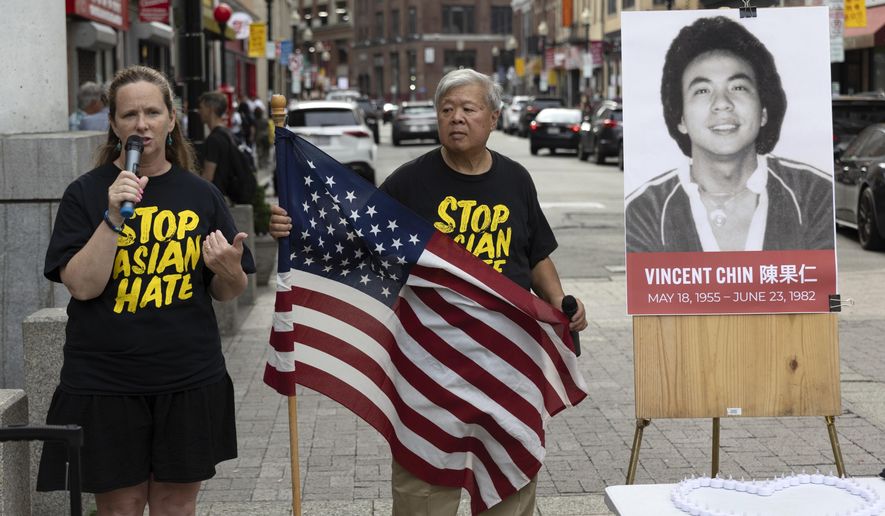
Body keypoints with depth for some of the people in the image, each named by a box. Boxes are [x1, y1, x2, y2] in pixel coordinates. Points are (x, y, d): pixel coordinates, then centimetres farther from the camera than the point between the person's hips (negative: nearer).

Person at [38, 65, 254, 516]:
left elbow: (227, 292, 10)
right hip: (106, 385, -2)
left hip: (190, 381, 2)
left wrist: (228, 269, -13)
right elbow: (82, 286, -11)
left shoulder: (201, 195, 6)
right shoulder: (86, 194, -1)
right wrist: (114, 216, -20)